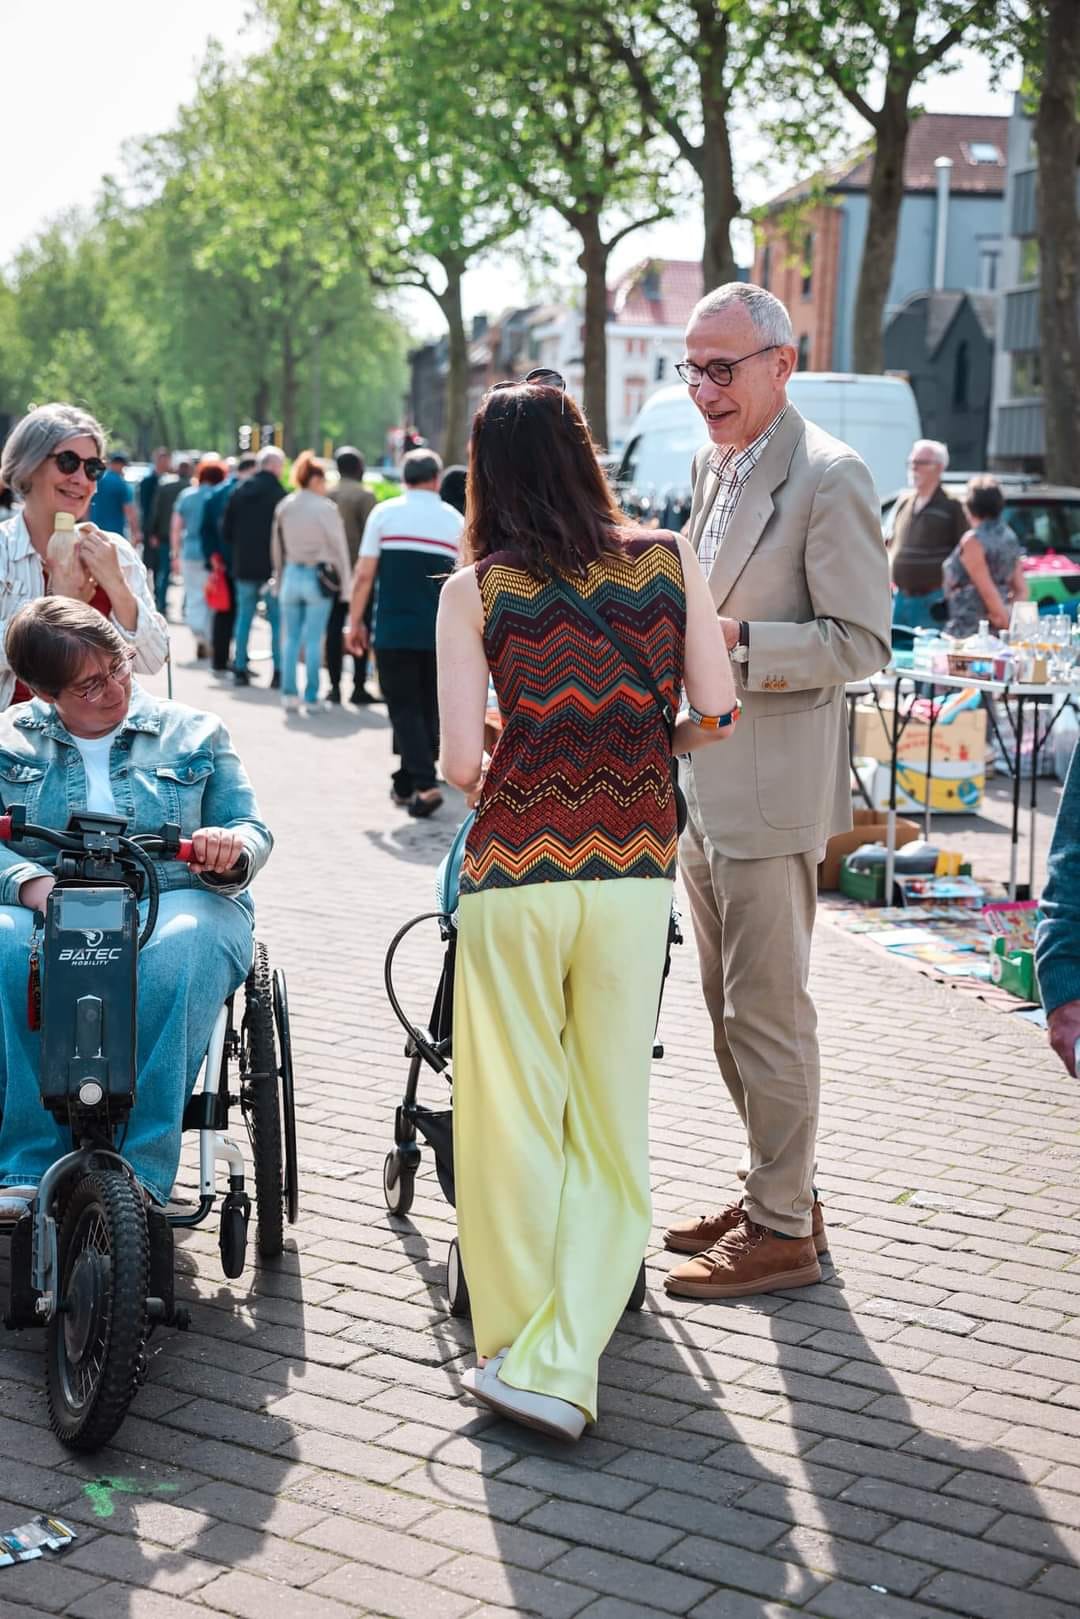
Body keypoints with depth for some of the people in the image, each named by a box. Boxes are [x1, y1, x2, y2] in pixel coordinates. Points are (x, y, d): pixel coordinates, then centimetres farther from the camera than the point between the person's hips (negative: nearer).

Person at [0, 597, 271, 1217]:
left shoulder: (193, 732, 14)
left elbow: (253, 833, 10)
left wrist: (231, 851, -15)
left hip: (174, 904, -1)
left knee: (184, 946, -37)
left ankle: (143, 1174, -34)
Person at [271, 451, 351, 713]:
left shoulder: (284, 507, 5)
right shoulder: (325, 508, -10)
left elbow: (277, 548, 11)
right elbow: (339, 548, -7)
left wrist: (280, 580, 19)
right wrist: (344, 586, -1)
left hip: (291, 575, 4)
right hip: (318, 576, -4)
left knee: (291, 638, 10)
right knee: (314, 639, 0)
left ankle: (288, 693, 8)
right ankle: (310, 697, 2)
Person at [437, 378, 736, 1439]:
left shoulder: (475, 590, -2)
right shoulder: (668, 561, 3)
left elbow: (460, 762, -6)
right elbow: (716, 711, 2)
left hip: (517, 866, -2)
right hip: (637, 868, 2)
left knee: (515, 1114, 10)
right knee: (610, 1122, 9)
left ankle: (513, 1342, 17)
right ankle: (560, 1364, 7)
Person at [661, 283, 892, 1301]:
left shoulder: (828, 478, -13)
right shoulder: (712, 465, 14)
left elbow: (863, 642, -17)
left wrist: (735, 640, -24)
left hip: (770, 791, -9)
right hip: (701, 786, 9)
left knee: (767, 1015, -2)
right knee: (729, 1013, 17)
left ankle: (784, 1230, 10)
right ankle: (773, 1190, 30)